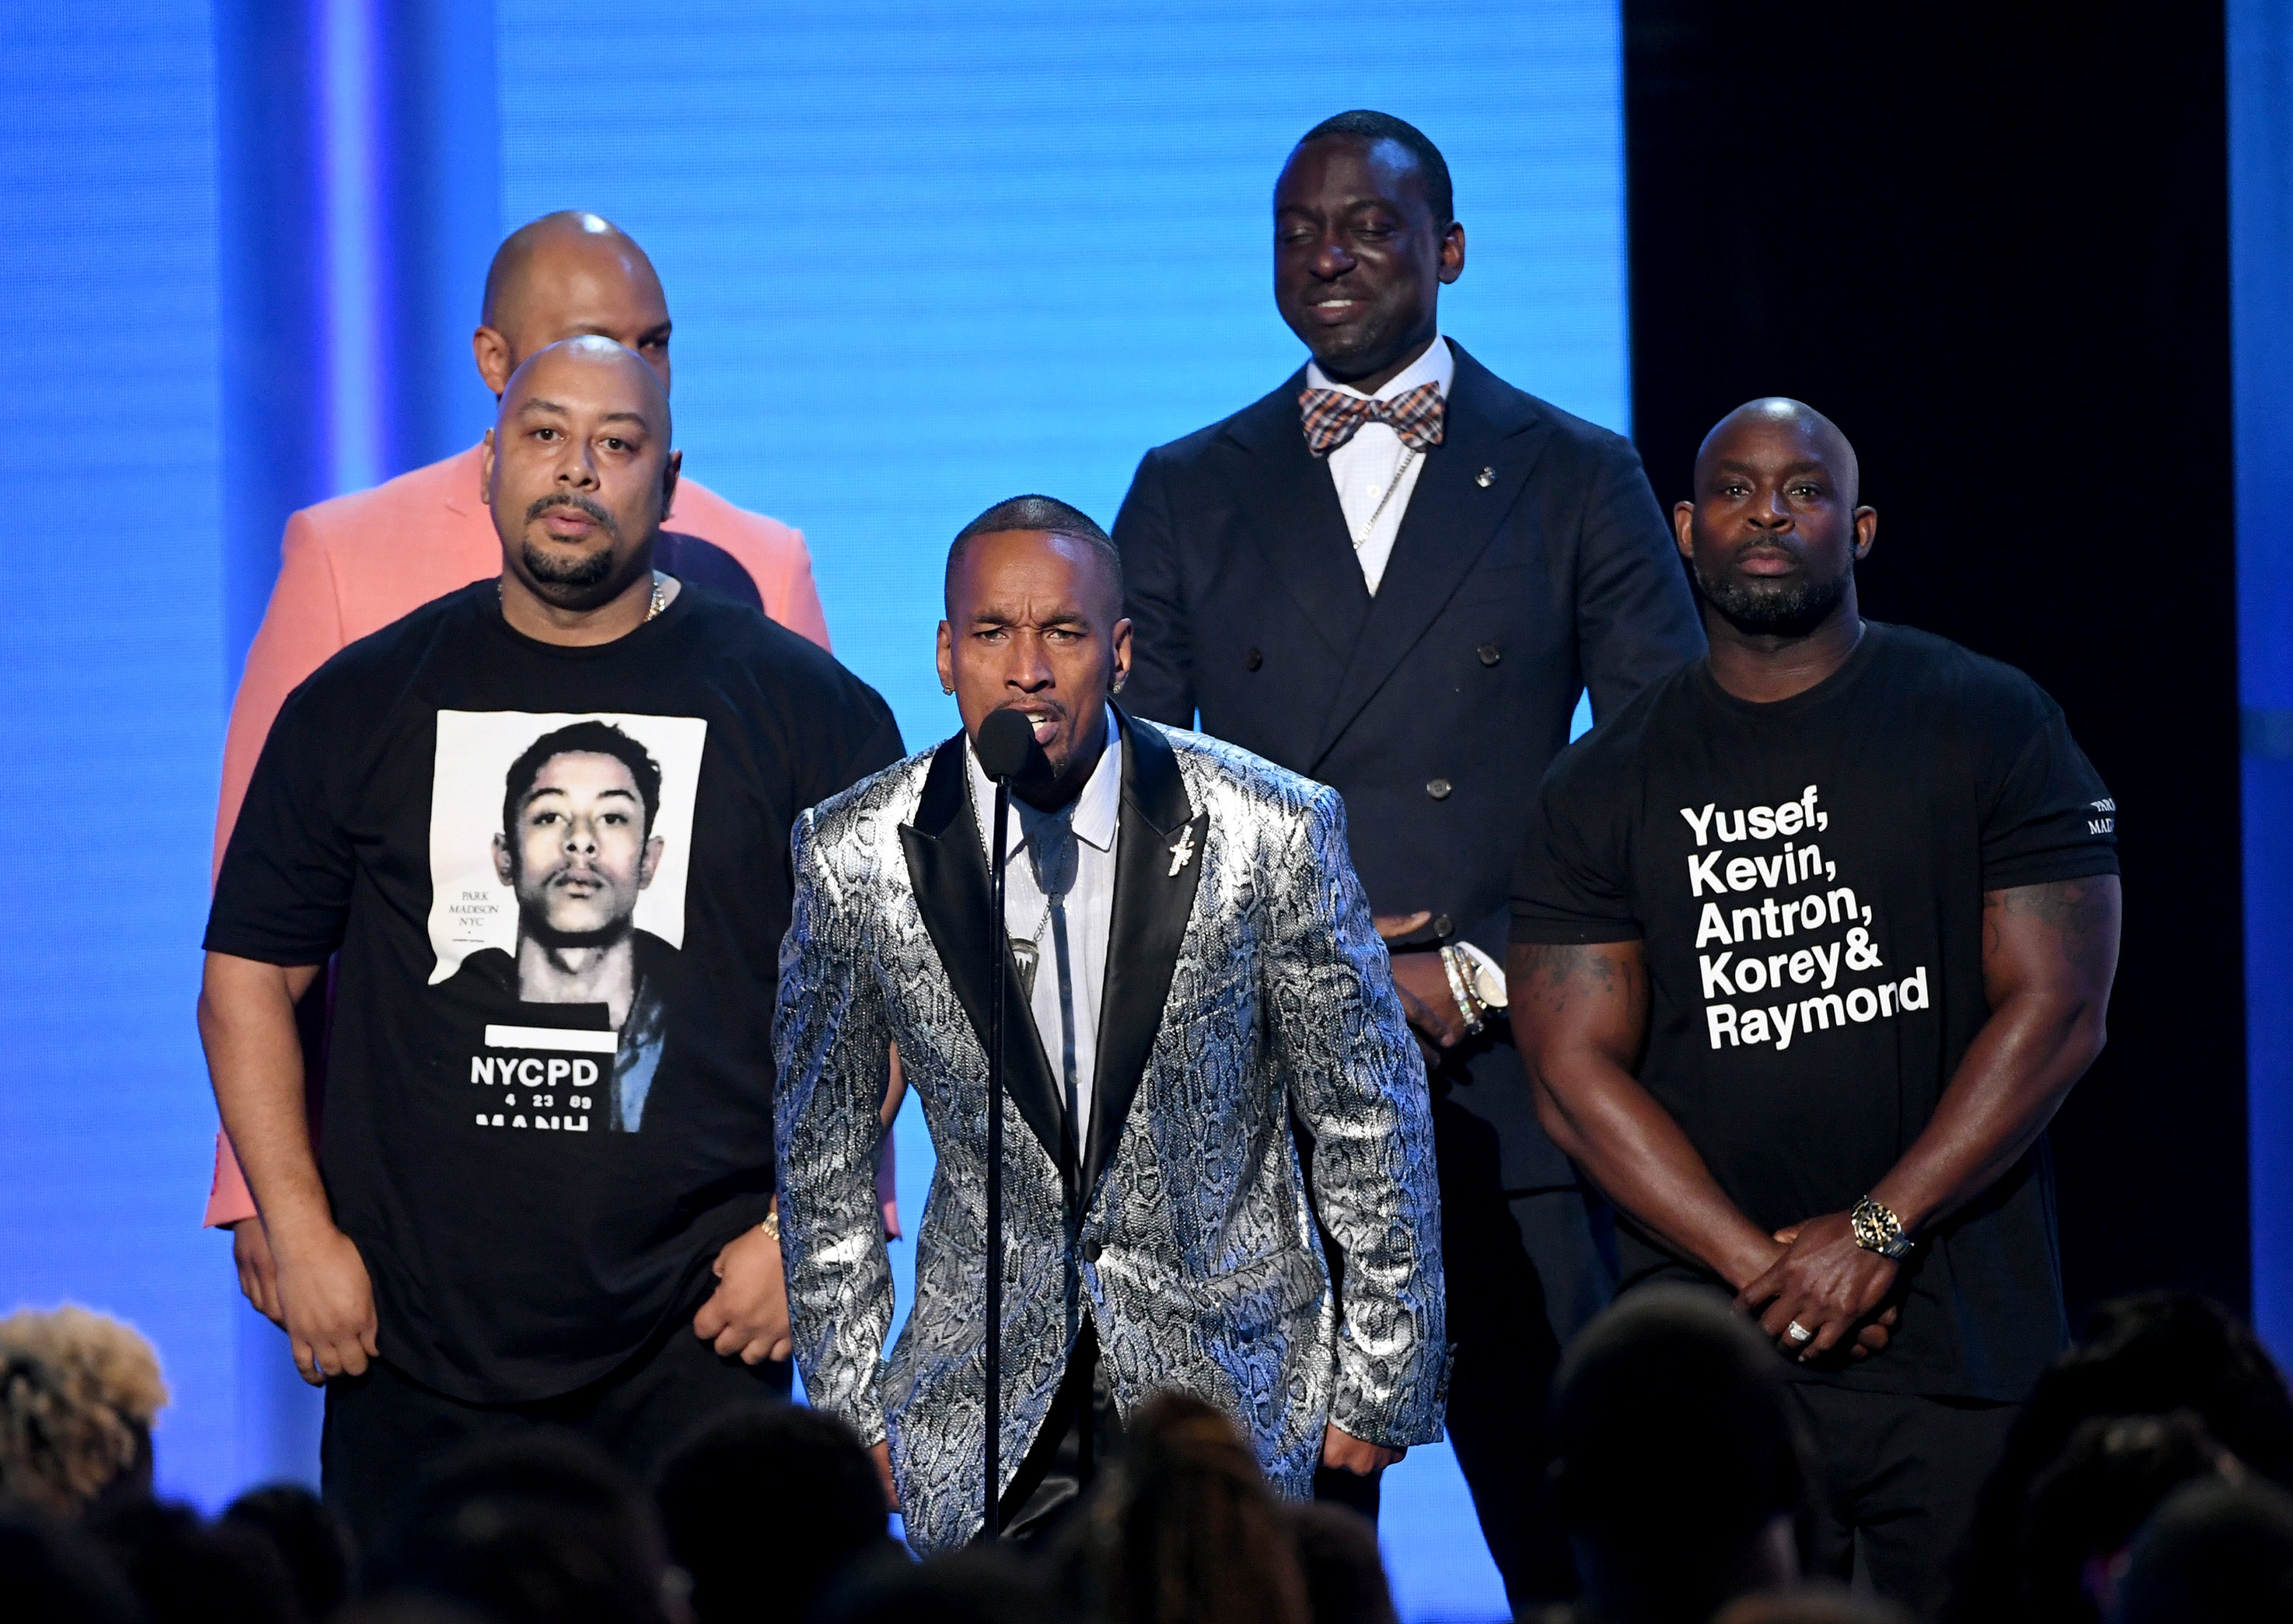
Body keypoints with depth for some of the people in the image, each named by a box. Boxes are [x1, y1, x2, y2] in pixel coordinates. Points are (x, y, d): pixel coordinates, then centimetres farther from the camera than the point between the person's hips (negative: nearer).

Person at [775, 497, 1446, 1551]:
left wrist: (1380, 1391, 1)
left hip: (1230, 1388, -1)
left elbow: (1371, 1123, -3)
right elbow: (821, 1157, 5)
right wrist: (852, 1408, 6)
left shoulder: (1272, 833, -12)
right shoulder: (853, 858, -7)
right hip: (981, 1408, 1)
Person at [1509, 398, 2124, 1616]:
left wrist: (1875, 1236, -12)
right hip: (1708, 1359, 1)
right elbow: (1575, 1072, 2)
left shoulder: (1993, 727, 3)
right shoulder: (1605, 787, 8)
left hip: (1961, 1349, -1)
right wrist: (1764, 1269, -10)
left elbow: (2058, 1012, -3)